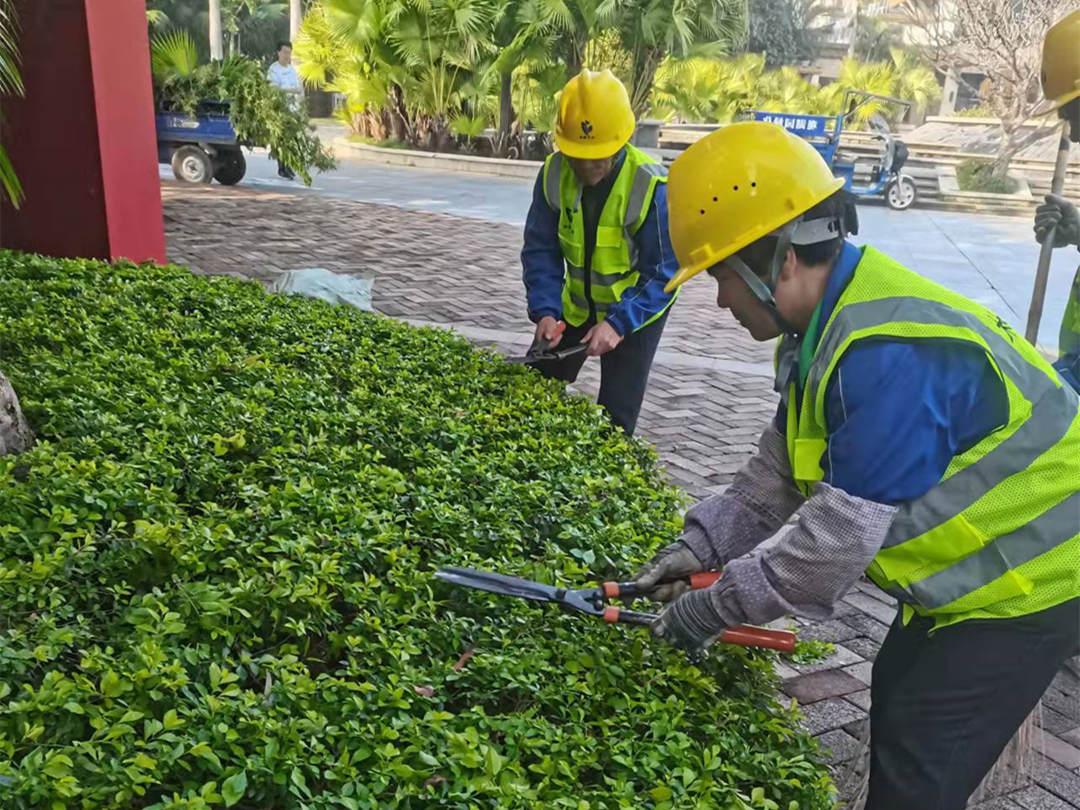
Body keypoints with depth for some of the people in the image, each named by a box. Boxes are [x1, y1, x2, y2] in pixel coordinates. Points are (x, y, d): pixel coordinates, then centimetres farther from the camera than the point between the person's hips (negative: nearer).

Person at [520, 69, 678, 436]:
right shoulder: (555, 173, -16)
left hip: (635, 312, -4)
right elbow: (540, 250, -10)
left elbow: (664, 273, -24)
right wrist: (545, 310, -24)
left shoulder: (652, 186, -29)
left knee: (615, 419, -2)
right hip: (576, 306, 5)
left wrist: (618, 323, -34)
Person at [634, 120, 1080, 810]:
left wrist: (717, 605, -21)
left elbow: (840, 539, -32)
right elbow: (782, 469, 5)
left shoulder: (888, 357, -34)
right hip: (973, 565, 10)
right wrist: (705, 543, -4)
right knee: (897, 697, 22)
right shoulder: (830, 321, -1)